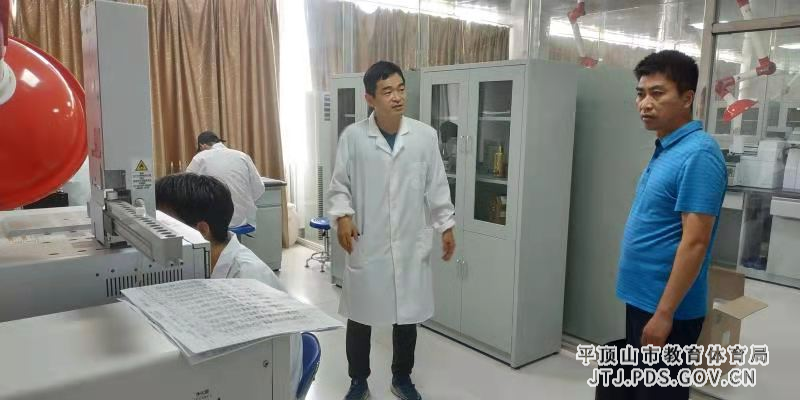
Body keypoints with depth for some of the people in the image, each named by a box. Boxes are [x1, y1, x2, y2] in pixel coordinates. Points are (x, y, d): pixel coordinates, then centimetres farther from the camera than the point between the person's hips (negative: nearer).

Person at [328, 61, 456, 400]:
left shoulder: (425, 135, -1)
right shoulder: (353, 136, -6)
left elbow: (436, 185, 5)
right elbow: (339, 185, 0)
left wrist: (446, 225, 6)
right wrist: (342, 216, -15)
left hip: (411, 244, 2)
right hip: (366, 243, -1)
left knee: (408, 314, 14)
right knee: (360, 315, 11)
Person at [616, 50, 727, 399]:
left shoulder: (698, 155, -19)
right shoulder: (665, 150, 9)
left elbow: (695, 242, -23)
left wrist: (664, 313, -22)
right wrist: (648, 305, 19)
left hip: (666, 307, -9)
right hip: (642, 298, 9)